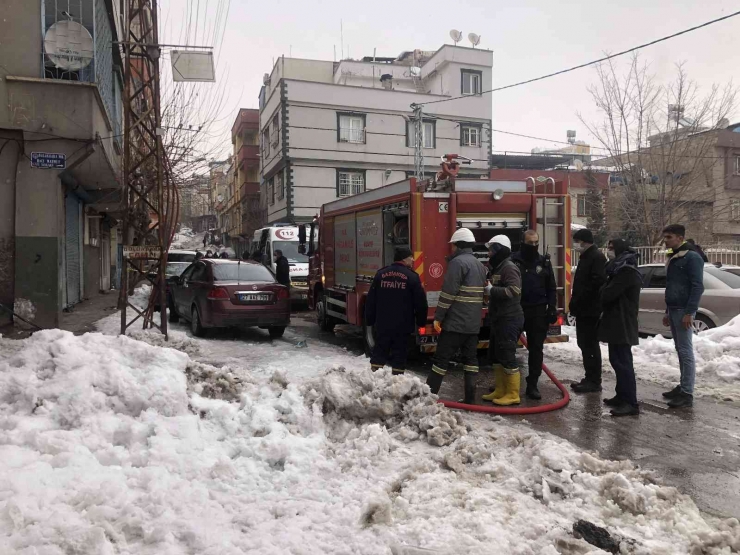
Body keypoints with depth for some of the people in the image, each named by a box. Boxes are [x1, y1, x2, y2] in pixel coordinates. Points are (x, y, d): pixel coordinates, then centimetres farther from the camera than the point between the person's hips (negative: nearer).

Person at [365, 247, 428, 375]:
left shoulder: (380, 274, 6)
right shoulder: (412, 277, -6)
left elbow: (371, 300, 8)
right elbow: (420, 302, -4)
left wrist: (370, 320, 16)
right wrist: (421, 321, 9)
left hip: (382, 324, 3)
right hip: (402, 325, -3)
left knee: (379, 352, 12)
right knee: (399, 354, 5)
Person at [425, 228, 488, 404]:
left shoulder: (458, 262, -12)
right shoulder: (480, 265, 16)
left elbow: (448, 293, -17)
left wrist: (438, 317, -13)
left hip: (456, 321, -8)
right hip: (474, 322, 8)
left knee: (442, 357, -3)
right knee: (470, 357, 9)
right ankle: (470, 397, 11)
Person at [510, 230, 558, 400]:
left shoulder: (544, 262, 6)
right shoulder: (513, 261, -3)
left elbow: (551, 289, 8)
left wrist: (552, 310, 0)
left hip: (538, 312, 2)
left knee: (536, 349, 5)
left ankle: (532, 385, 13)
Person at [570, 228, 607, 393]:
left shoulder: (596, 257, -13)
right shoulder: (586, 257, 19)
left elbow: (597, 283, -25)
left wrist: (578, 302, -21)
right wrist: (575, 303, 15)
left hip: (590, 310, -10)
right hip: (583, 309, 10)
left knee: (590, 345, -6)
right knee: (584, 344, 13)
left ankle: (594, 381, 0)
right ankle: (590, 378, 20)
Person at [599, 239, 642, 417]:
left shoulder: (626, 270, -17)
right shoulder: (620, 269, 19)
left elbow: (608, 293, -20)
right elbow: (609, 291, 20)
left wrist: (599, 303, -1)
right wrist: (603, 303, 2)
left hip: (622, 324, -11)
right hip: (617, 322, 11)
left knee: (623, 362, -11)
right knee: (617, 360, 16)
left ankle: (631, 403, -9)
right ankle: (622, 396, 25)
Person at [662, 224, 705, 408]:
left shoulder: (692, 257, -11)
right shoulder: (673, 259, 17)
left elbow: (698, 287, -17)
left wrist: (689, 312, -21)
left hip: (684, 311, -9)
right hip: (673, 310, 9)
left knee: (686, 352, -7)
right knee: (680, 351, 13)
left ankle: (687, 394, -5)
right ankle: (683, 387, 20)